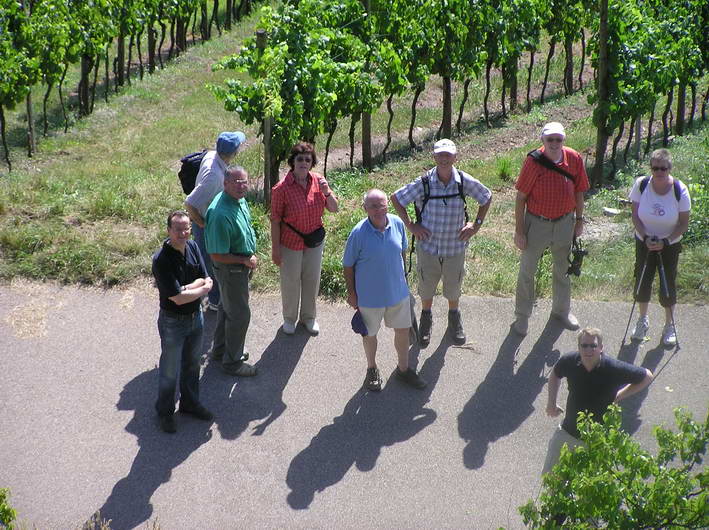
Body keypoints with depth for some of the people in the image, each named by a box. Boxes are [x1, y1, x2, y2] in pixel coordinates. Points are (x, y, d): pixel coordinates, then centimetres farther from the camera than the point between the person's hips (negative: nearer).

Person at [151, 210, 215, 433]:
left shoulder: (192, 247, -7)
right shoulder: (161, 260, -28)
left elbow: (207, 279, -7)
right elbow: (178, 298, -29)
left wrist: (186, 289, -23)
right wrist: (203, 289, -15)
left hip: (196, 316, 6)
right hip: (173, 322, -6)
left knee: (192, 364, 24)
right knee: (170, 371, 11)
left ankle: (190, 403, 44)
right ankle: (165, 412, 32)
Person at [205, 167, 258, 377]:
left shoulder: (240, 200, -3)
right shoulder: (221, 214, -33)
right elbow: (217, 255, -29)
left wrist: (250, 258, 13)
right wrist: (245, 260, -19)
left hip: (241, 266, 9)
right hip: (230, 270, -9)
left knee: (227, 307, 23)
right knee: (240, 314, 4)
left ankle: (220, 349, 42)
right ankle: (232, 361, 21)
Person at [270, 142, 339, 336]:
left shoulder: (318, 181, -7)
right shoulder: (282, 188, -19)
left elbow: (333, 209, 0)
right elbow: (275, 221, -14)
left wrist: (327, 192, -19)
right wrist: (275, 249, -13)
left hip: (314, 241, 4)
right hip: (291, 243, -4)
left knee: (312, 280, 17)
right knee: (290, 282, 12)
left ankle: (308, 317, 39)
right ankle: (289, 318, 35)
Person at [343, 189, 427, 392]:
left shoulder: (398, 224, -10)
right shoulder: (358, 233, -22)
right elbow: (348, 265, -11)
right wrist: (351, 293, -6)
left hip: (398, 291, 4)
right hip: (370, 296, -4)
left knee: (403, 330, 17)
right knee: (370, 334, 16)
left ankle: (403, 369, 40)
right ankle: (372, 369, 42)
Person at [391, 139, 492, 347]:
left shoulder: (464, 181, -12)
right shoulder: (424, 183, -16)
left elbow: (487, 198, 5)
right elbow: (396, 199, -4)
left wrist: (476, 224, 0)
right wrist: (410, 225, -6)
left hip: (455, 246, 1)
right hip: (428, 246, -1)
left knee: (453, 287, 18)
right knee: (426, 286, 16)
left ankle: (454, 318, 45)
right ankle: (426, 318, 42)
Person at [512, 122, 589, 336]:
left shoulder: (574, 159, -10)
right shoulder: (533, 161, -19)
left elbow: (578, 192, 4)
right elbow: (521, 197, -14)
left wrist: (579, 220, 7)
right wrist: (519, 231, -13)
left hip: (565, 223, 3)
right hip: (537, 223, -3)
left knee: (563, 268, 20)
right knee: (527, 270, 8)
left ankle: (562, 310, 41)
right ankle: (522, 316, 24)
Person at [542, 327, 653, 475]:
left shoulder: (614, 369, -24)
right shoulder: (570, 362, -15)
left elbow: (647, 377, -8)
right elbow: (555, 374, 10)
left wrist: (620, 396, -11)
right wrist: (551, 402, 1)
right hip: (567, 433, 3)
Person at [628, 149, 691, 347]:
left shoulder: (680, 190, -18)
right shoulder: (641, 185, -14)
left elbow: (684, 223, -10)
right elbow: (635, 216, -6)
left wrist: (665, 242, -20)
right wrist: (645, 237, -18)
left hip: (670, 245, -1)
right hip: (644, 242, 1)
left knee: (668, 285, 3)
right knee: (642, 281, 8)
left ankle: (669, 325, 24)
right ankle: (643, 320, 33)